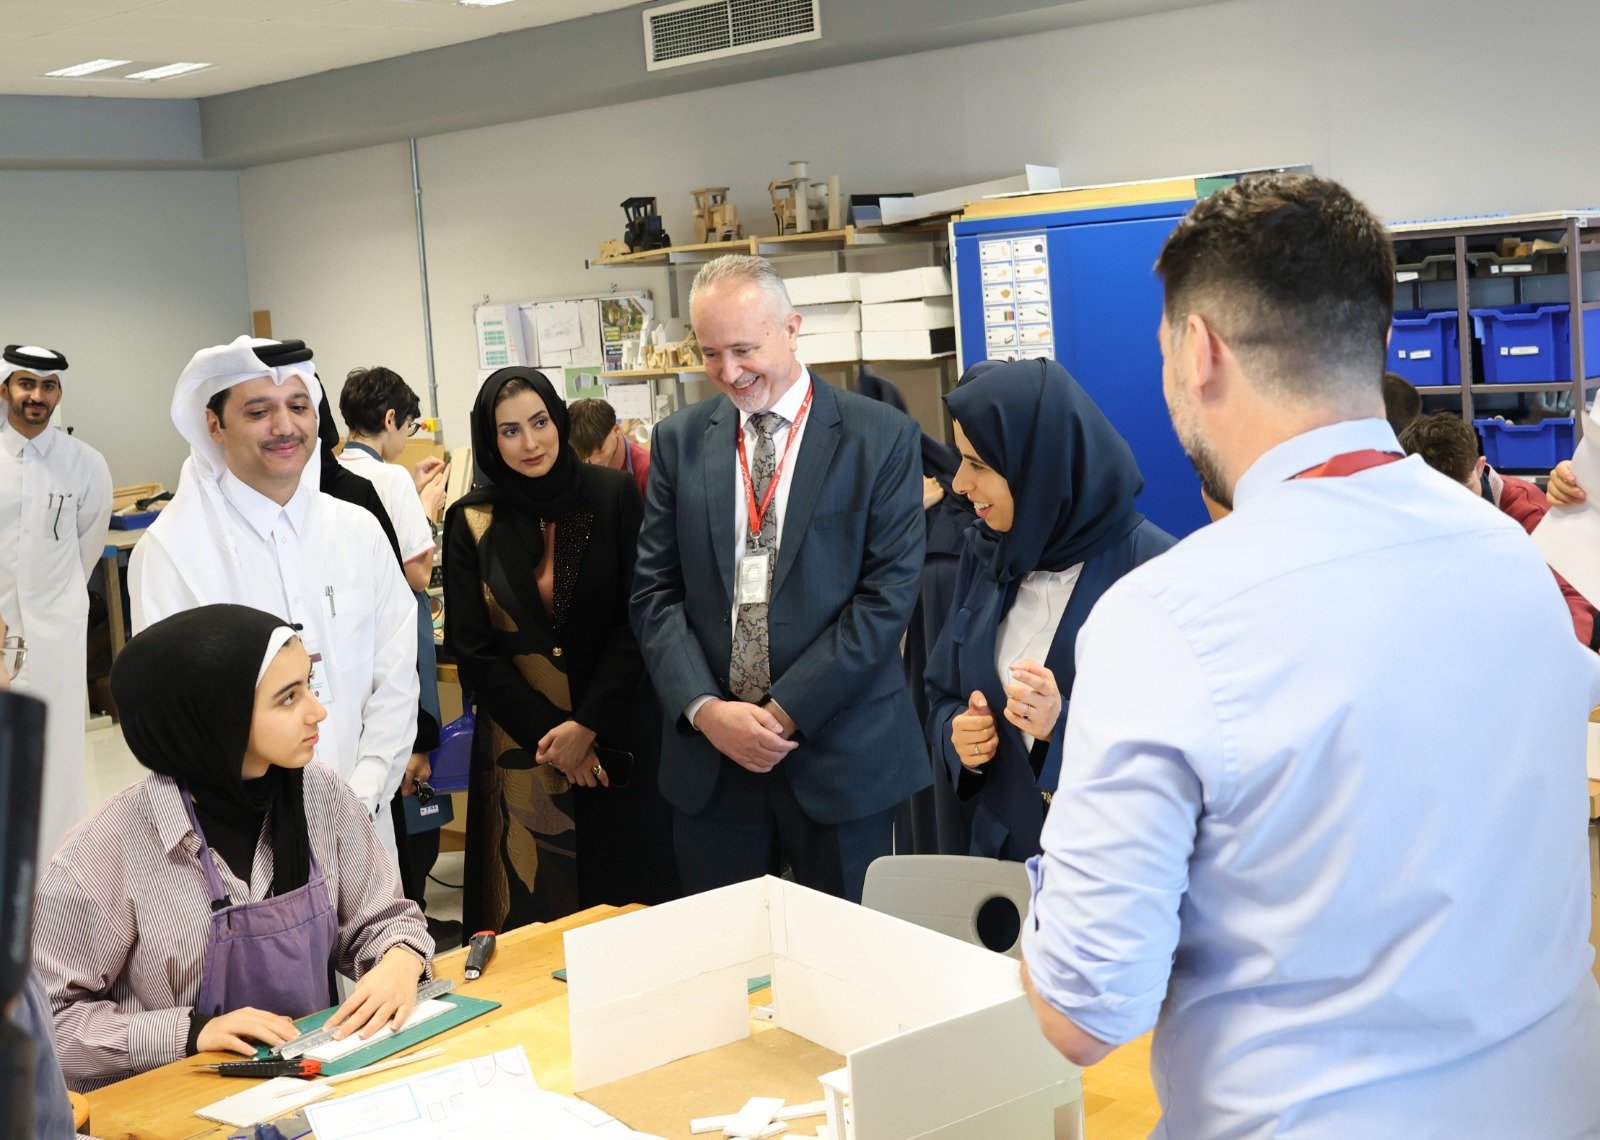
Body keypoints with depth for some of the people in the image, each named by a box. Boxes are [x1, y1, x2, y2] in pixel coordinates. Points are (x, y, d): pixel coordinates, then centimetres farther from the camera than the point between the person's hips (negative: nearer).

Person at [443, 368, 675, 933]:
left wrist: (587, 725, -13)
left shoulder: (614, 496, -3)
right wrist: (550, 736, -8)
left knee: (629, 896, 5)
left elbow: (637, 619, -5)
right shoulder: (471, 522, 0)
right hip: (519, 748, 0)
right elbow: (472, 651, -1)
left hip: (617, 739, 0)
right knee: (534, 910, 4)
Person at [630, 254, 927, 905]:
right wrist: (704, 708, -9)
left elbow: (888, 594, -8)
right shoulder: (680, 440, 7)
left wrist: (787, 710, -13)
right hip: (709, 754, 3)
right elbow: (655, 592, 5)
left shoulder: (882, 438, -3)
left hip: (841, 755, -2)